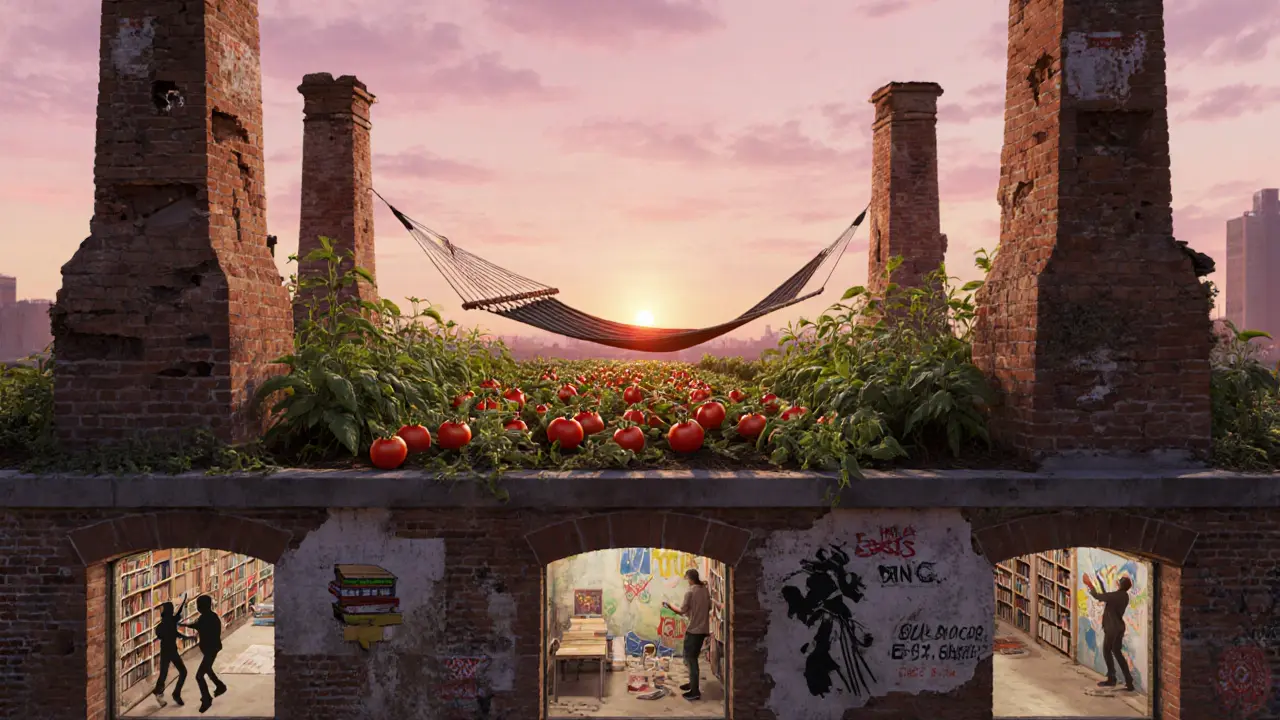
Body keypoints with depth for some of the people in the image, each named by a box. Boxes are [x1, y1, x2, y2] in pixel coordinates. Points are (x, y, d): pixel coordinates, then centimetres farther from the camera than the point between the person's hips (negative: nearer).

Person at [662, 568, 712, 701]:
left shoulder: (690, 592, -16)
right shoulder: (705, 590, 6)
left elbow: (682, 611, -13)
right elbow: (709, 607, 16)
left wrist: (670, 606, 2)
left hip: (693, 629, -8)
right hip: (703, 629, 8)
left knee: (690, 658, -2)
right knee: (693, 657, 21)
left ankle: (695, 691, -2)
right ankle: (693, 683, 31)